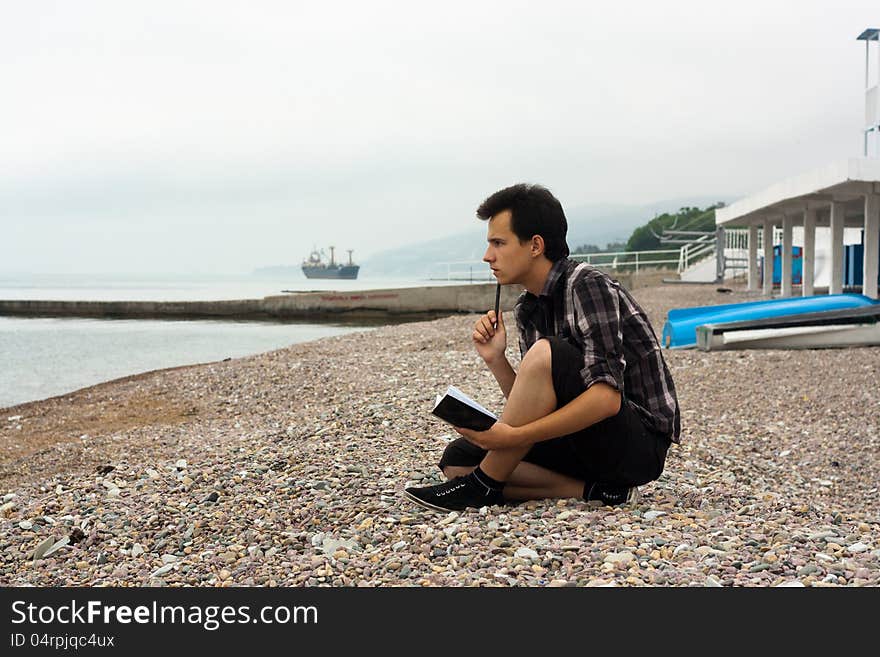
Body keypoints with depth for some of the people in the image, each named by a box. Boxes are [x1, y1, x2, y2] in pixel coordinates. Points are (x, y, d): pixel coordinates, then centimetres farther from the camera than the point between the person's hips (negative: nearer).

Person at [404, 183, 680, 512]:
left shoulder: (587, 285, -17)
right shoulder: (527, 310, 8)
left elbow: (606, 398, -28)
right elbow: (534, 407, 9)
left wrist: (513, 436, -30)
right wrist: (495, 361, -8)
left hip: (641, 444, -9)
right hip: (587, 443, 9)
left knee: (545, 354, -30)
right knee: (456, 459, 0)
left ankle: (482, 485, -15)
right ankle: (593, 489, -8)